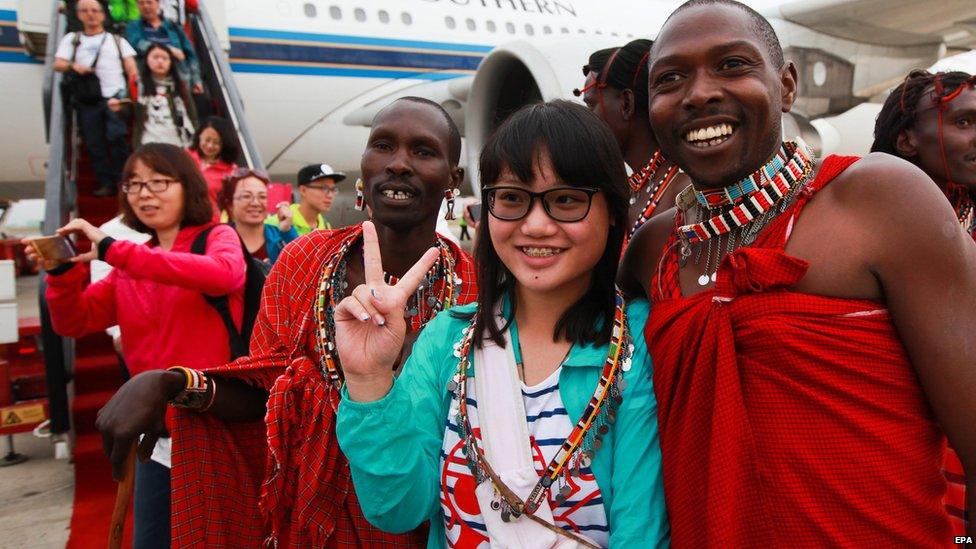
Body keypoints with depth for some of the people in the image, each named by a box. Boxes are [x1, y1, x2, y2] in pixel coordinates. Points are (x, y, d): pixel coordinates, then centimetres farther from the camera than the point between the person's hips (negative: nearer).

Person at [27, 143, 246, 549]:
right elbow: (73, 323, 8)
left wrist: (114, 250, -28)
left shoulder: (218, 238, -5)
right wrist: (64, 270, -11)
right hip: (156, 433, 5)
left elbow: (222, 274, -29)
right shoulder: (131, 261, 11)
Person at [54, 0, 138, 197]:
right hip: (87, 100, 2)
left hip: (114, 97, -2)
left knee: (116, 137, -18)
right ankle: (105, 184, 3)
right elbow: (58, 64, 9)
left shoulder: (117, 40, 17)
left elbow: (131, 69, 8)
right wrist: (73, 66, -14)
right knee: (94, 143, -1)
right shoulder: (72, 39, 19)